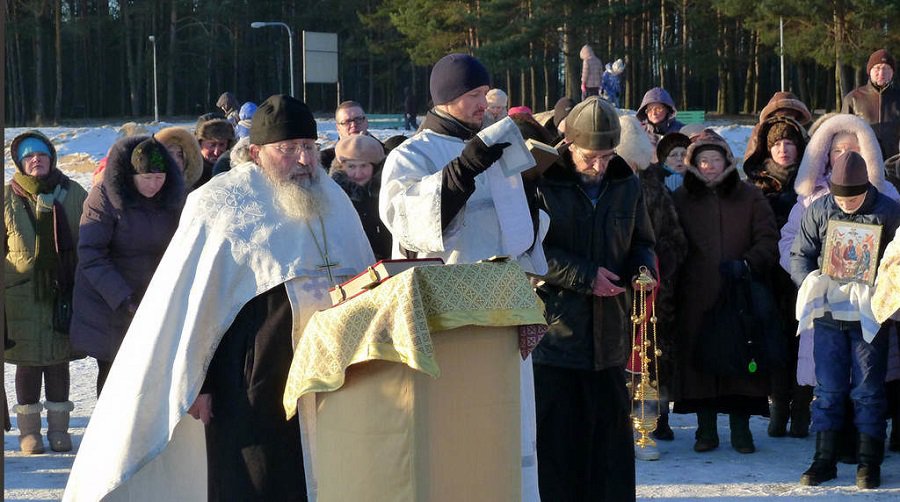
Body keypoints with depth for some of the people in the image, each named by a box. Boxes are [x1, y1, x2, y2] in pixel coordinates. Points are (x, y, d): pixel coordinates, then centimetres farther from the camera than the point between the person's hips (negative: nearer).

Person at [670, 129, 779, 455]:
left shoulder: (750, 198, 6)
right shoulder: (681, 200, 8)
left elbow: (769, 242, 2)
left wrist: (746, 263, -16)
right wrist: (674, 288, -6)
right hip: (696, 300, 1)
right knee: (699, 360, 0)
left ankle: (741, 428, 8)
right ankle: (706, 428, 11)